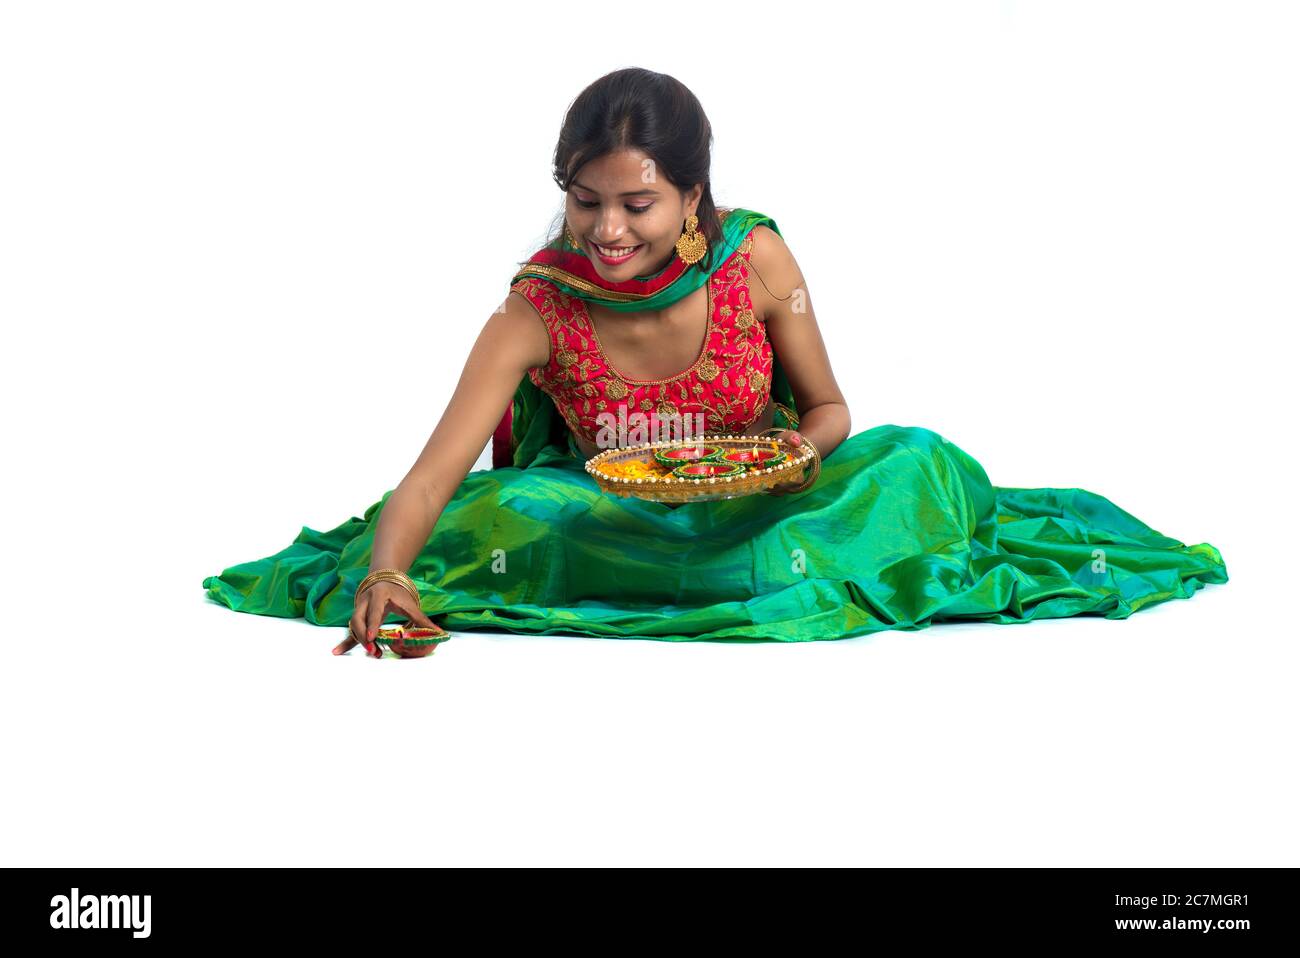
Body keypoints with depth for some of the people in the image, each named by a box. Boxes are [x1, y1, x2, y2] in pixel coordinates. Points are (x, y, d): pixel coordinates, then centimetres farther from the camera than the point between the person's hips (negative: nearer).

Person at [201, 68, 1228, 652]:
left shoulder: (756, 260, -17)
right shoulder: (539, 309, -21)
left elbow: (827, 409, -2)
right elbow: (435, 476, -28)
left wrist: (804, 453, -27)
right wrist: (384, 573, -49)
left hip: (755, 498, 0)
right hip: (607, 516, 0)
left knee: (918, 461, -23)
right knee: (503, 512, -34)